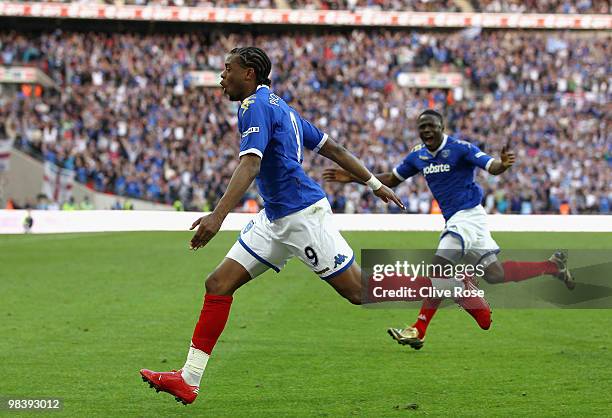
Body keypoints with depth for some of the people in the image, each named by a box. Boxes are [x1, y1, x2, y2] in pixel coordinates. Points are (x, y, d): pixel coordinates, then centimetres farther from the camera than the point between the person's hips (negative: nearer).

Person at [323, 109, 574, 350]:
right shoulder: (418, 156, 9)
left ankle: (419, 331, -18)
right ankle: (552, 266, 23)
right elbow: (392, 180, 20)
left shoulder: (460, 148, -13)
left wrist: (503, 163, -45)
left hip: (468, 214, -8)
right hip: (454, 219, 8)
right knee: (494, 275, 7)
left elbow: (491, 167, -21)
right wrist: (352, 178, 13)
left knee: (440, 266, -18)